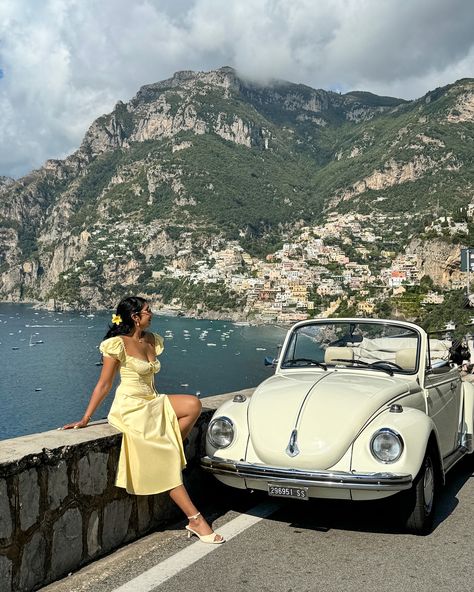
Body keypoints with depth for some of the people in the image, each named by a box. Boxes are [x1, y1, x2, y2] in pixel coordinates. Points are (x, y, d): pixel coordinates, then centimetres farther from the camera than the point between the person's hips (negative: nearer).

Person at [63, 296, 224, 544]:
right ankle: (195, 520, -5)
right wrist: (85, 419, -11)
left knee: (193, 404, -20)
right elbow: (104, 384, -9)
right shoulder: (118, 344, -12)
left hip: (153, 402, 7)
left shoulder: (152, 340, 10)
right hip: (131, 407, -7)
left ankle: (169, 448, -7)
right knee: (166, 464, -11)